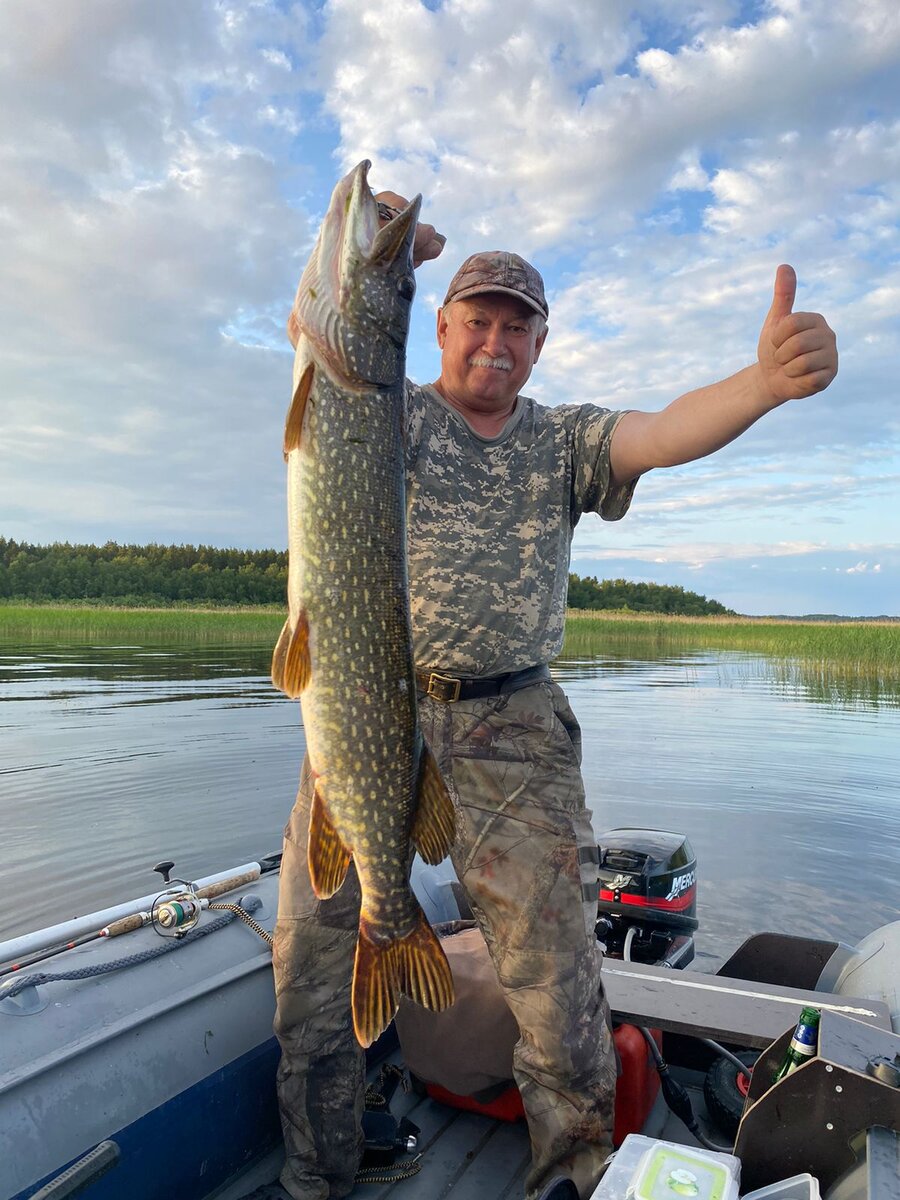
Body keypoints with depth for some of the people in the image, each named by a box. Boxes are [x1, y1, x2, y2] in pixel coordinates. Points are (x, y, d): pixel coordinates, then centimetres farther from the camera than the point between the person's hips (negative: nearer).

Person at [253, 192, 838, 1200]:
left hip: (513, 736, 1)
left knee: (557, 971, 0)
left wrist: (767, 379, -25)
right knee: (313, 954, 5)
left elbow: (665, 433, -6)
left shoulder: (563, 441, 12)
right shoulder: (390, 413, 9)